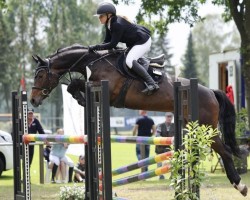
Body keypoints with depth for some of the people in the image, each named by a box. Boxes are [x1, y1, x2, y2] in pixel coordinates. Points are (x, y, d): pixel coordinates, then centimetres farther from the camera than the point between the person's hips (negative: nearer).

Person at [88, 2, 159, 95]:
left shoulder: (118, 24, -29)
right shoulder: (109, 24, 2)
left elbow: (112, 44, -29)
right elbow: (107, 41, 7)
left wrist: (95, 47, -26)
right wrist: (95, 48, -8)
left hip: (143, 41, -11)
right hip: (134, 42, 11)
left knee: (129, 61, -27)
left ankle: (152, 84, -30)